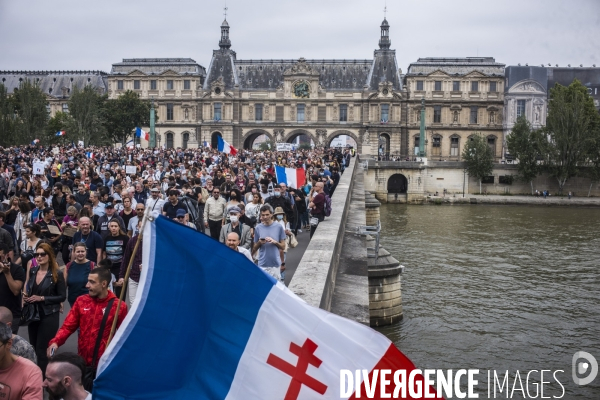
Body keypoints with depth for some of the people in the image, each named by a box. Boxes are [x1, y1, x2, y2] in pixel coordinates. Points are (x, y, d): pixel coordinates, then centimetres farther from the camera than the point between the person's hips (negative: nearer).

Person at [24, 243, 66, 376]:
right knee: (33, 348, 15)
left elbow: (62, 296, -10)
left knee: (42, 349, -3)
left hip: (49, 316, -6)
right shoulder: (32, 271, 4)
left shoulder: (57, 274, -11)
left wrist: (42, 298, -17)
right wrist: (26, 296, -3)